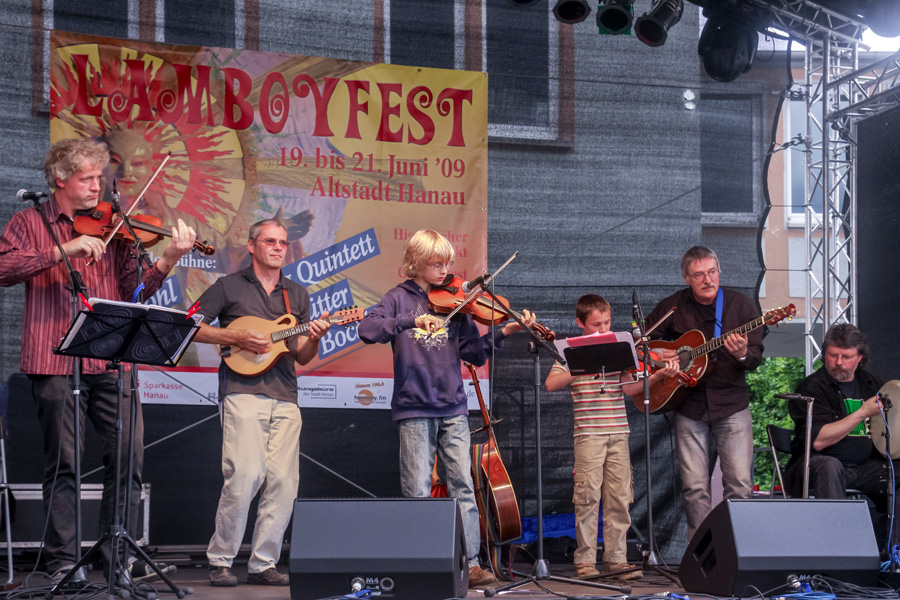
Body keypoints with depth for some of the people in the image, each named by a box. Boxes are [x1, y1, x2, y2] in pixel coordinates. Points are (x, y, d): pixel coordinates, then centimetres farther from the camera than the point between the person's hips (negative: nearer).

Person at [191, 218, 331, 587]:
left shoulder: (297, 294, 20)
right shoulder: (229, 287, 8)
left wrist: (314, 340, -4)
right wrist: (235, 338, -9)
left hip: (285, 398, 5)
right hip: (243, 392, -5)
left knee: (283, 482, -1)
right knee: (244, 477, -14)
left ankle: (263, 563, 8)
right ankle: (220, 560, 0)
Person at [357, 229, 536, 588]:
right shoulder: (400, 298, 2)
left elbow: (475, 354, 6)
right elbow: (367, 330, -15)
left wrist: (503, 333, -9)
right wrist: (412, 320, -26)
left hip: (453, 409, 3)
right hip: (414, 410, -3)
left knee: (463, 486, -1)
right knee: (417, 492, -1)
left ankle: (470, 563, 2)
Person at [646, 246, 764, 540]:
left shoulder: (740, 304, 0)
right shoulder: (672, 307, 3)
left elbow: (756, 357, -4)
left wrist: (743, 355, -27)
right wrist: (655, 356, -9)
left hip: (731, 404, -1)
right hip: (689, 407, 1)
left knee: (739, 483, -7)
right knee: (694, 487, 1)